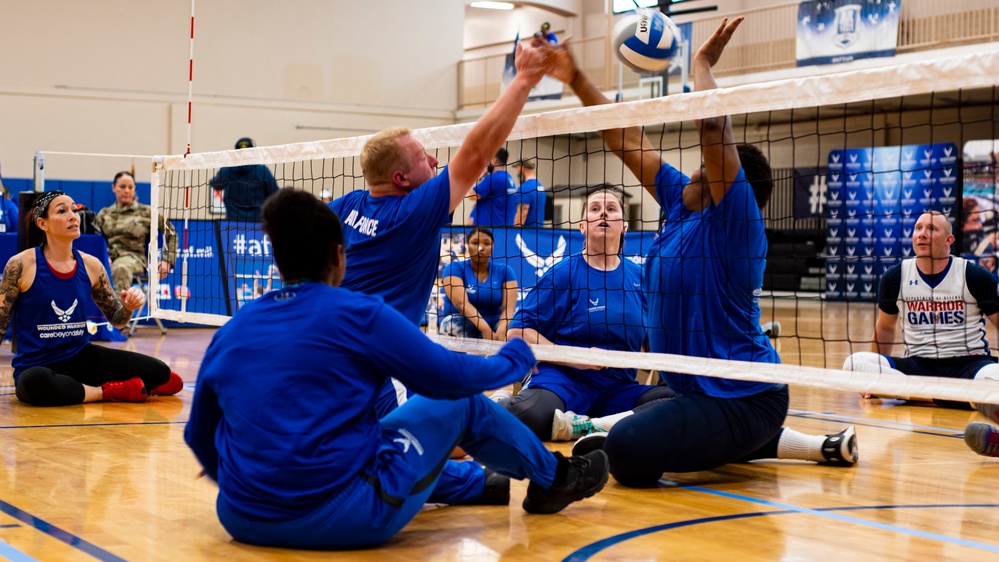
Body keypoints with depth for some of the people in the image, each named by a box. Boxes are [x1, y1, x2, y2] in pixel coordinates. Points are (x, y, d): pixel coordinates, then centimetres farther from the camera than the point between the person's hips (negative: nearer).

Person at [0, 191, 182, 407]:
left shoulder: (91, 265, 1)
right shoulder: (21, 265, -11)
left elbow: (116, 319, 11)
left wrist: (129, 306, -12)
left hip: (82, 357, 3)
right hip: (35, 367, -3)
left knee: (160, 373, -14)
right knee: (35, 383, -42)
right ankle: (107, 392, -18)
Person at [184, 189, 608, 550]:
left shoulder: (230, 332, 7)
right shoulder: (359, 315, -8)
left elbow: (200, 438, 16)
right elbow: (452, 377, -1)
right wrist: (517, 356, 20)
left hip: (243, 520, 6)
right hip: (347, 516, -6)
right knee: (459, 402, 14)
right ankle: (553, 479, 37)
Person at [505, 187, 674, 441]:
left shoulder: (638, 276, 12)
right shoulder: (564, 273, 0)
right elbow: (518, 331, -3)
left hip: (619, 388, 5)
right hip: (564, 379, -5)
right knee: (530, 415, -41)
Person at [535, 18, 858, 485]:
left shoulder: (736, 221, -13)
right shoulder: (682, 205, 9)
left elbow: (712, 126, -26)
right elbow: (626, 140, 10)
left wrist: (703, 62, -14)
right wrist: (576, 79, 8)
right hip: (698, 390, 10)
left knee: (628, 450, -32)